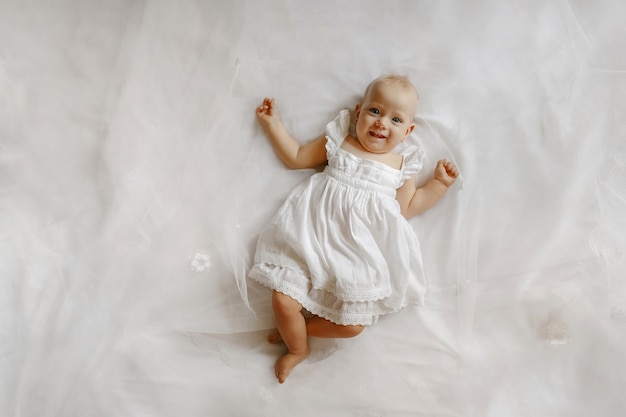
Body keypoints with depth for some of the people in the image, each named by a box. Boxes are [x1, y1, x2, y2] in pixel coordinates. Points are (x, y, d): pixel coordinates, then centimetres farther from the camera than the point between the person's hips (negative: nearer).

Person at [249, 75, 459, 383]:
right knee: (283, 302, -12)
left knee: (352, 326, -8)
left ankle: (292, 329, 18)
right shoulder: (338, 142, 8)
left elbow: (407, 207, 14)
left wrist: (440, 182, 8)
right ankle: (297, 348, 21)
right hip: (313, 239, 0)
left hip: (359, 252, 1)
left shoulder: (401, 165, 9)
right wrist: (272, 123, 14)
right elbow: (295, 157, 15)